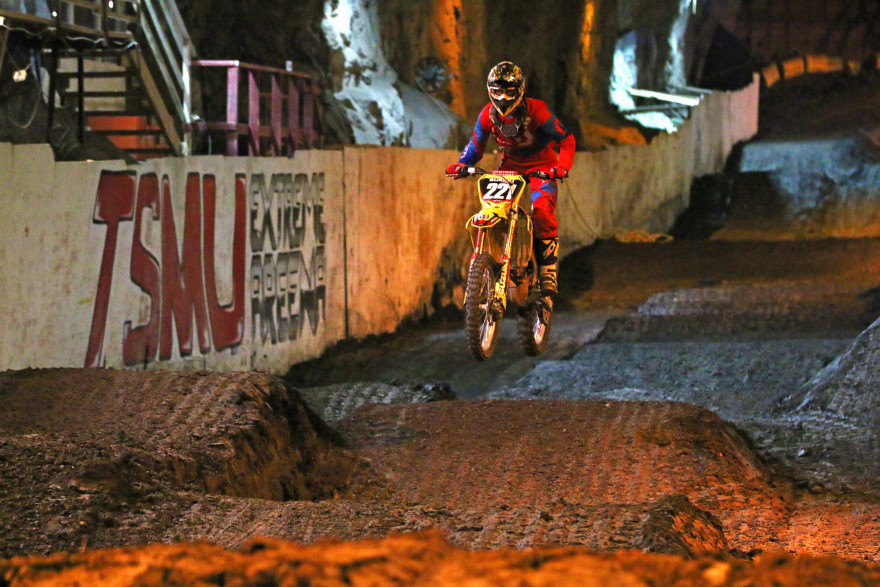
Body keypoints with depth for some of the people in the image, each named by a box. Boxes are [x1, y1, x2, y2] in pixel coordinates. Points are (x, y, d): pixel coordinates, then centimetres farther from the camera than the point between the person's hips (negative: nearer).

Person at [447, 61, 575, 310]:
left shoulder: (535, 110, -23)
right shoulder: (488, 115, -12)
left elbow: (567, 140, -17)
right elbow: (476, 145, 4)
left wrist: (561, 167, -34)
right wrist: (461, 164, -16)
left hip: (541, 165, -4)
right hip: (510, 165, 4)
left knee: (542, 211, -27)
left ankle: (548, 279, -20)